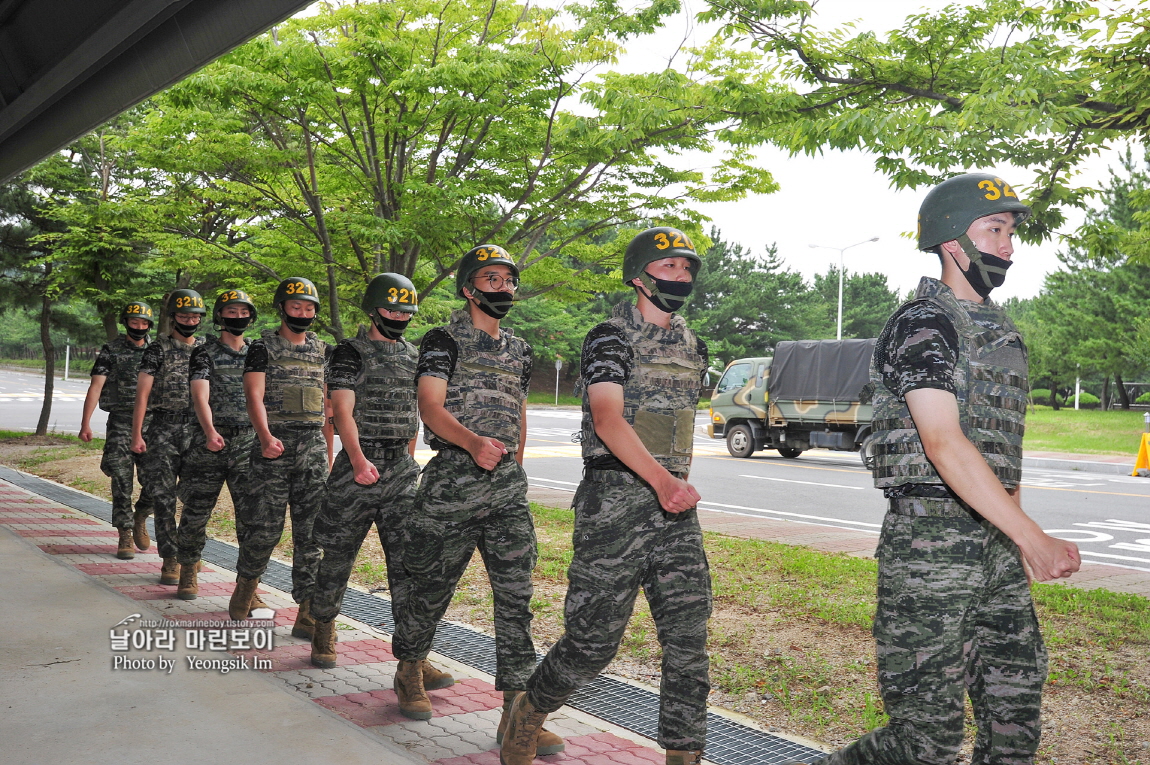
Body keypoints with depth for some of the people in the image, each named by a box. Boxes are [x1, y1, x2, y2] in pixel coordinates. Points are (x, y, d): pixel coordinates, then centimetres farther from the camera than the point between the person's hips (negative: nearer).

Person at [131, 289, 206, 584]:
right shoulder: (157, 349, 0)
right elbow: (142, 392, -5)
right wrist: (137, 434, -12)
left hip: (197, 428, 3)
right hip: (164, 430, -3)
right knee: (164, 496, -2)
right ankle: (170, 560, 4)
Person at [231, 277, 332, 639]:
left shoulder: (323, 351, 15)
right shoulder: (263, 347, 1)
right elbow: (254, 396, -11)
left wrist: (327, 451, 15)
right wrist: (266, 436, -28)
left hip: (313, 446, 4)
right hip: (274, 445, -3)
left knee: (311, 530, 1)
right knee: (265, 526, -2)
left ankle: (308, 612, 5)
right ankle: (246, 583, 27)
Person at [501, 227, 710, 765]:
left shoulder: (693, 347, 17)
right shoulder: (611, 338, -5)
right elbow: (608, 419, -19)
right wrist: (661, 481, -30)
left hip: (675, 506, 7)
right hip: (615, 502, -6)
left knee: (688, 638, 2)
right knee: (593, 640, -1)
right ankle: (527, 712, 24)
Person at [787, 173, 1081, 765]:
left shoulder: (1001, 330, 18)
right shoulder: (924, 322, -11)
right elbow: (945, 445, -22)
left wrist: (1022, 543, 16)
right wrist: (1035, 539, -24)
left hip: (995, 543, 9)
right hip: (932, 540, -9)